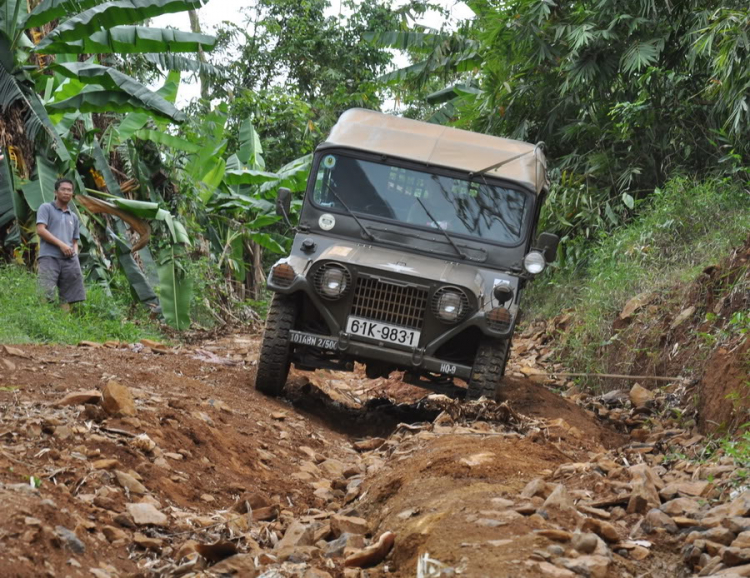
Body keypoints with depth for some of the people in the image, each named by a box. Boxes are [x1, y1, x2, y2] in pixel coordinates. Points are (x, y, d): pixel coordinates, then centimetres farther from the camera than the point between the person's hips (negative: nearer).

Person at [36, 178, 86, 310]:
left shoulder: (73, 217, 26)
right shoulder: (46, 208, 10)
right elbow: (40, 230, -3)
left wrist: (75, 254, 3)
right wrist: (61, 244, -11)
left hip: (69, 259, 5)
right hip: (49, 257, -5)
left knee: (67, 299, -3)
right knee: (46, 296, -19)